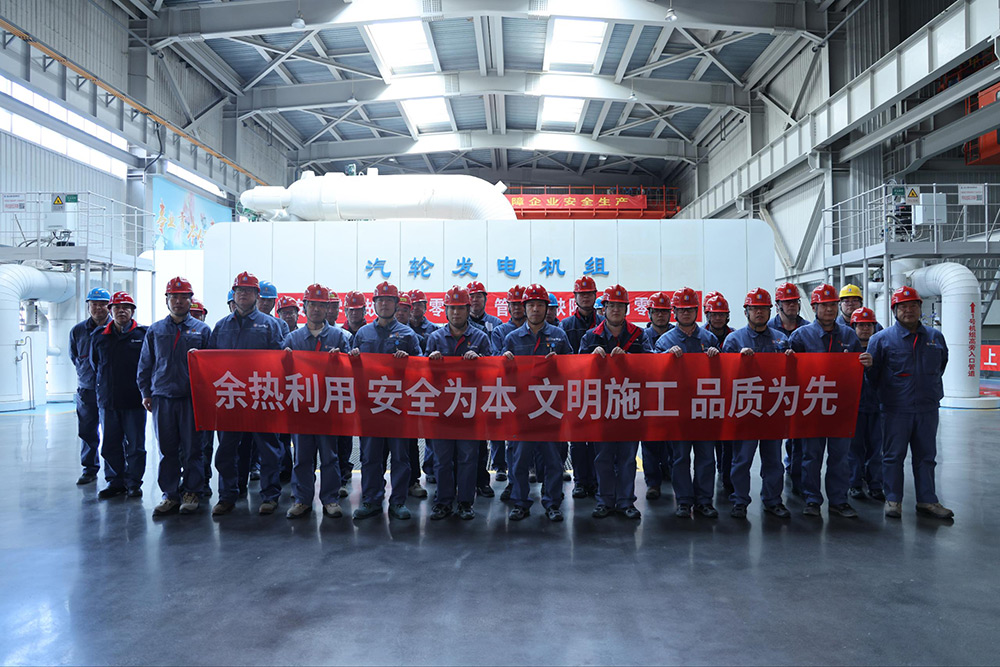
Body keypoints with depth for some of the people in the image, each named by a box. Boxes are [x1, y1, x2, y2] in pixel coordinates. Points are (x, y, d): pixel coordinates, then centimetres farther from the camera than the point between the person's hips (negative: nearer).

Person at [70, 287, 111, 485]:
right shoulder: (78, 331, 8)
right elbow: (74, 356, 22)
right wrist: (85, 370, 14)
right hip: (86, 389, 4)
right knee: (86, 431, 9)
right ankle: (90, 468, 21)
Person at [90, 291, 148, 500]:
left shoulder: (143, 334, -3)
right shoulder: (98, 336, 8)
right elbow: (94, 364, 20)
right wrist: (103, 385, 16)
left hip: (134, 400, -3)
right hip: (107, 400, 4)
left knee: (135, 445, 3)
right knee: (110, 444, 9)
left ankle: (133, 483, 14)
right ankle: (115, 481, 21)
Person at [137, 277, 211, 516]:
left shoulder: (202, 329, 6)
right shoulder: (155, 330, 11)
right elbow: (145, 364, 15)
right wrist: (146, 393, 8)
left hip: (192, 398, -2)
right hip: (162, 398, 2)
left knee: (193, 449, 2)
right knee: (167, 450, 6)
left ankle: (191, 492, 13)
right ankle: (170, 494, 15)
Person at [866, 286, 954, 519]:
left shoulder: (935, 337, 8)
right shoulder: (882, 339, -5)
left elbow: (941, 366, 22)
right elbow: (871, 372, 0)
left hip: (928, 410, 4)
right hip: (896, 410, -4)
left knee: (926, 456, 11)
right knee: (893, 456, 3)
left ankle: (927, 500, 20)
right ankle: (893, 500, 12)